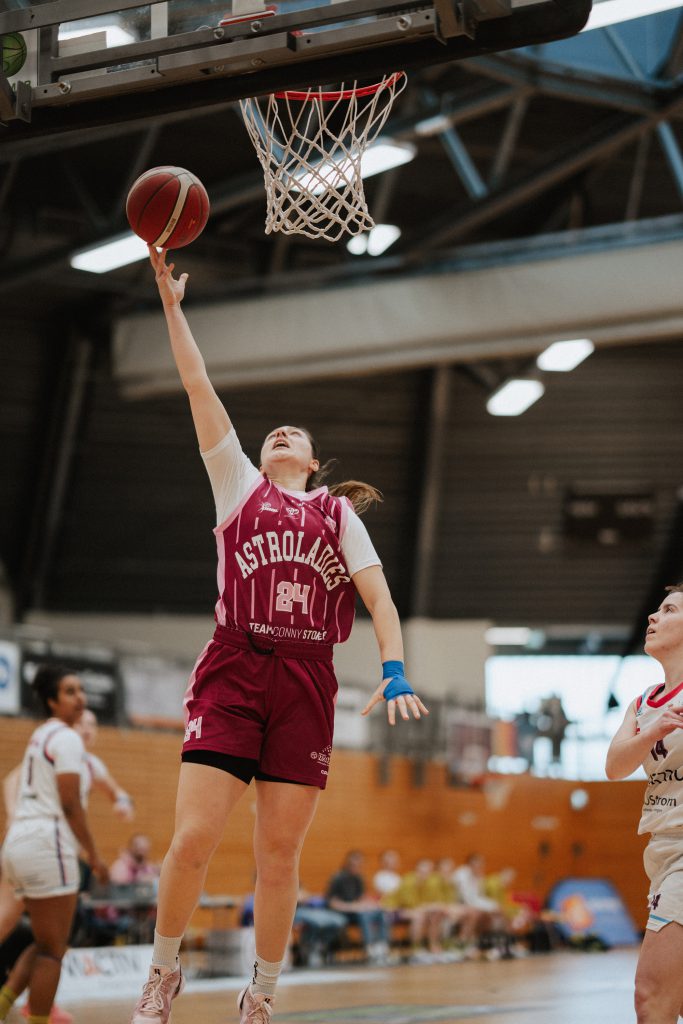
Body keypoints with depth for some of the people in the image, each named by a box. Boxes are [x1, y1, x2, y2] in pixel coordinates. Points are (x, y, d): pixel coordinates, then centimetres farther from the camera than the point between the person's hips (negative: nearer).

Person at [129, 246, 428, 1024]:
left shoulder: (339, 512, 18)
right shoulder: (238, 485, 16)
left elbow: (377, 594, 7)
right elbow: (199, 387, 12)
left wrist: (395, 667, -9)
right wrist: (172, 302, 8)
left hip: (306, 682, 1)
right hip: (233, 671, -1)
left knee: (280, 856, 2)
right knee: (194, 838, -10)